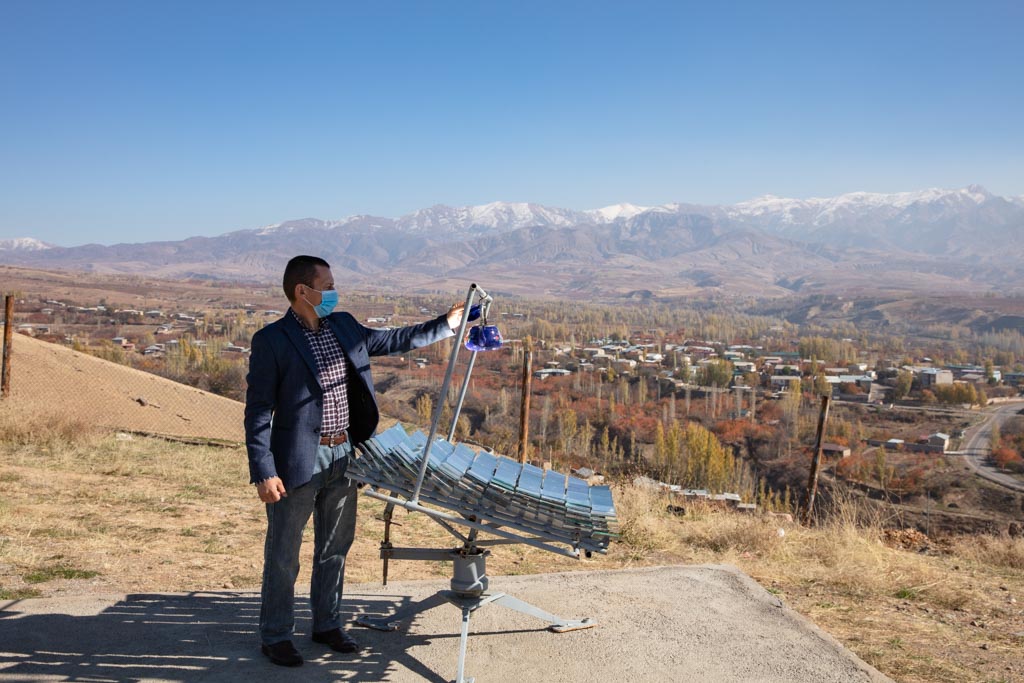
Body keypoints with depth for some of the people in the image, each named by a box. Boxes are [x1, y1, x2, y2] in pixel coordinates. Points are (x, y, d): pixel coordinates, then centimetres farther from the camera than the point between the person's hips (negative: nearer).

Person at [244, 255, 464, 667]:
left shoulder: (343, 327, 6)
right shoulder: (271, 340, -12)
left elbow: (393, 340, 16)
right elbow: (258, 412, -12)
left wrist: (447, 324, 9)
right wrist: (264, 473, -17)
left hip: (343, 456, 7)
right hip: (298, 462, -6)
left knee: (334, 548, 18)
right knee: (283, 555, 8)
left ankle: (327, 625, 34)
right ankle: (275, 636, 24)